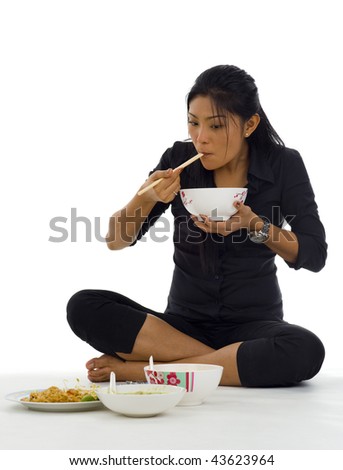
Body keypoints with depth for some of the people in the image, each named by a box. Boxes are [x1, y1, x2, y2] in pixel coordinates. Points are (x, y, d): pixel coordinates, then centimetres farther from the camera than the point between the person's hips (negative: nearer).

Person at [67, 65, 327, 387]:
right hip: (184, 322, 1)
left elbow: (315, 255, -7)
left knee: (306, 350, -36)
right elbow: (116, 240, -2)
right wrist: (146, 197, -22)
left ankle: (138, 368, -25)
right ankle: (237, 365, -22)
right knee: (84, 307, -22)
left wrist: (254, 225, -22)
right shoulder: (179, 160, -3)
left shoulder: (284, 166, -5)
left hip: (253, 325, -1)